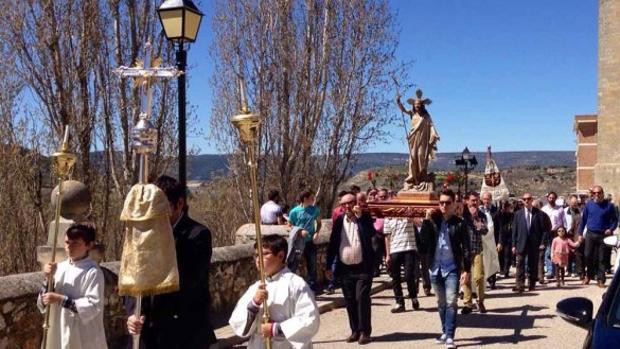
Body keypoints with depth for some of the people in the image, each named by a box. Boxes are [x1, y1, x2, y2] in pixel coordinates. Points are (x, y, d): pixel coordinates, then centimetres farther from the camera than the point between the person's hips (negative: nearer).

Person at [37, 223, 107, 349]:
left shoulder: (93, 272, -12)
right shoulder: (60, 267, 4)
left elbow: (93, 306, -19)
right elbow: (43, 303, 5)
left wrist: (61, 299, -20)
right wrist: (48, 279, -10)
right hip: (59, 335, 6)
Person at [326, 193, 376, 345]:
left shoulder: (364, 218, -1)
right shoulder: (339, 221, 7)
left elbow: (371, 234, -19)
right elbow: (332, 244, 8)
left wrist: (360, 216, -24)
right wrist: (328, 266, 5)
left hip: (363, 267, -3)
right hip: (345, 268, 4)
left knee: (362, 298, -7)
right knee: (350, 301, 7)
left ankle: (365, 331, 1)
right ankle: (355, 330, 17)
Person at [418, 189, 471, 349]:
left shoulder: (459, 223, -4)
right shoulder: (433, 220, 4)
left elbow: (466, 248, -4)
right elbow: (423, 241, -7)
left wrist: (466, 270, -10)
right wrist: (426, 220, -13)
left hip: (452, 268, -3)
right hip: (435, 268, 3)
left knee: (451, 302, -9)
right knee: (441, 303, 14)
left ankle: (450, 336, -5)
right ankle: (445, 332, 26)